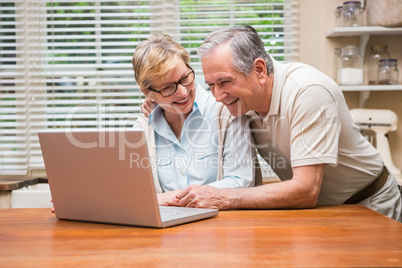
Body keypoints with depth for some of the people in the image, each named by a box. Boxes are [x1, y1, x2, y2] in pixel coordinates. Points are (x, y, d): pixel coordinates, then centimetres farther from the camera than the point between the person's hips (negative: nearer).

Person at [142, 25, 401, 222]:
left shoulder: (309, 91, -29)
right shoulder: (240, 99, -9)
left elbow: (306, 191, -32)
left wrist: (222, 198, -33)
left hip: (367, 208, -5)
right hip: (316, 210, 5)